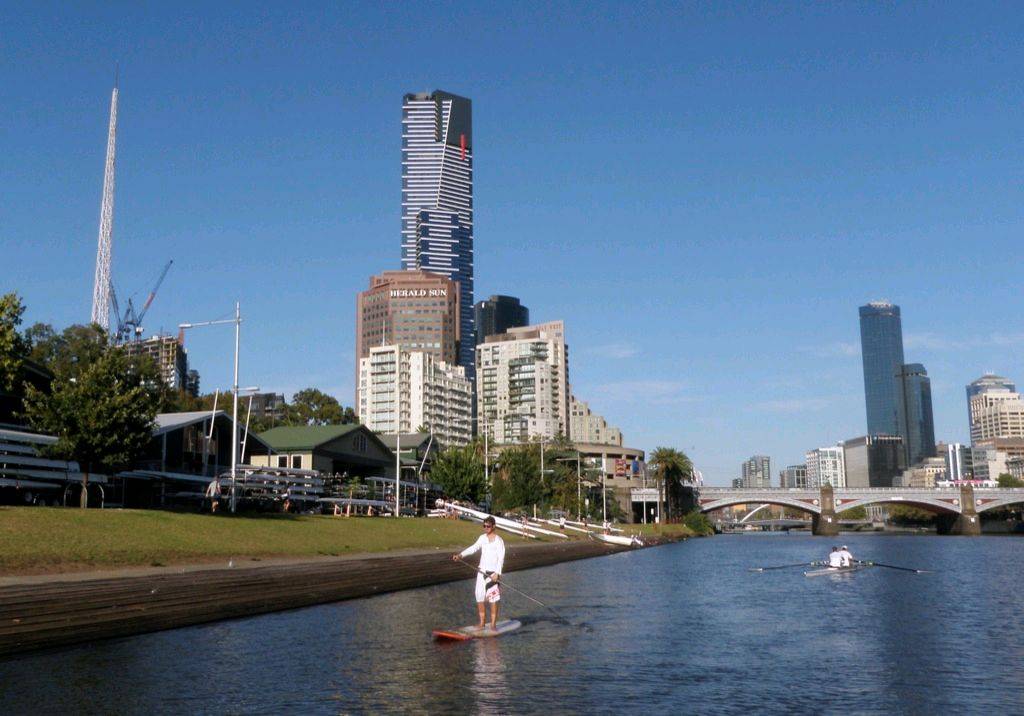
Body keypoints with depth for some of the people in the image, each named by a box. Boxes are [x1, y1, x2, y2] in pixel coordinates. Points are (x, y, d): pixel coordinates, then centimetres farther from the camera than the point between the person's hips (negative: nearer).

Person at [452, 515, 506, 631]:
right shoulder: (482, 538, 10)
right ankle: (482, 623, 15)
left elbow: (501, 558, -12)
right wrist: (460, 555, -14)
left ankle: (493, 623, 3)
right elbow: (473, 548, 0)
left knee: (494, 598, -4)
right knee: (480, 597, 6)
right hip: (481, 572, 6)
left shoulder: (498, 540, -7)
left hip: (493, 573, -6)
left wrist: (497, 573, -22)